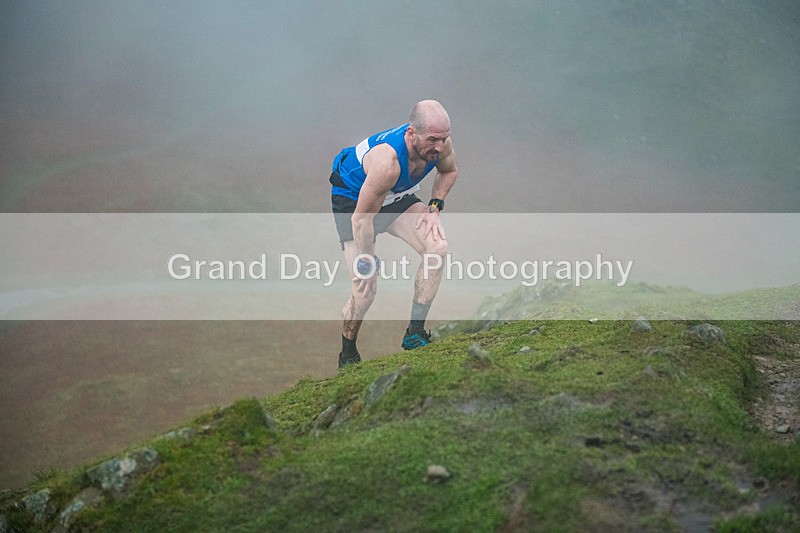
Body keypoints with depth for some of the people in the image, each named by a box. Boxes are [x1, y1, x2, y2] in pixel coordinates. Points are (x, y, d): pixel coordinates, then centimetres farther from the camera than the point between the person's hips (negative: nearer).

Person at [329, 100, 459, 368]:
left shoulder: (440, 142, -22)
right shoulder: (387, 162, -41)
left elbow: (449, 171, 5)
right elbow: (361, 218, -32)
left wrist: (434, 207, -9)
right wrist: (368, 264, -23)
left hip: (396, 196, 6)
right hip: (352, 198, -6)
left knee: (438, 246, -21)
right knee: (365, 289, -14)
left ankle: (415, 334, -13)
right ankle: (347, 357, 13)